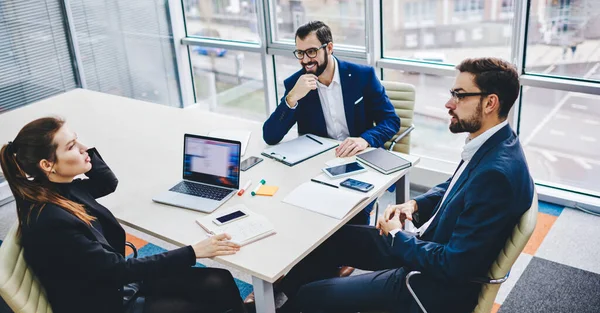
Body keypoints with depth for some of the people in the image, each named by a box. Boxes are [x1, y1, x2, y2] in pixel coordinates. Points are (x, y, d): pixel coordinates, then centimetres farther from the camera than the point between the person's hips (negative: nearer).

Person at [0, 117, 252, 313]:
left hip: (118, 282, 8)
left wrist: (82, 151, -4)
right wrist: (193, 252, -24)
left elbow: (108, 183, 15)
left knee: (220, 282, -2)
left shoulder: (63, 188, -6)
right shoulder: (49, 222, -31)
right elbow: (118, 268, -26)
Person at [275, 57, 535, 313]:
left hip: (440, 284, -9)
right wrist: (415, 205, -1)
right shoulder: (489, 144, -2)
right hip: (428, 246, 9)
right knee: (330, 240, 13)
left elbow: (453, 266, -28)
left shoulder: (497, 174, -31)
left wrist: (397, 236, -14)